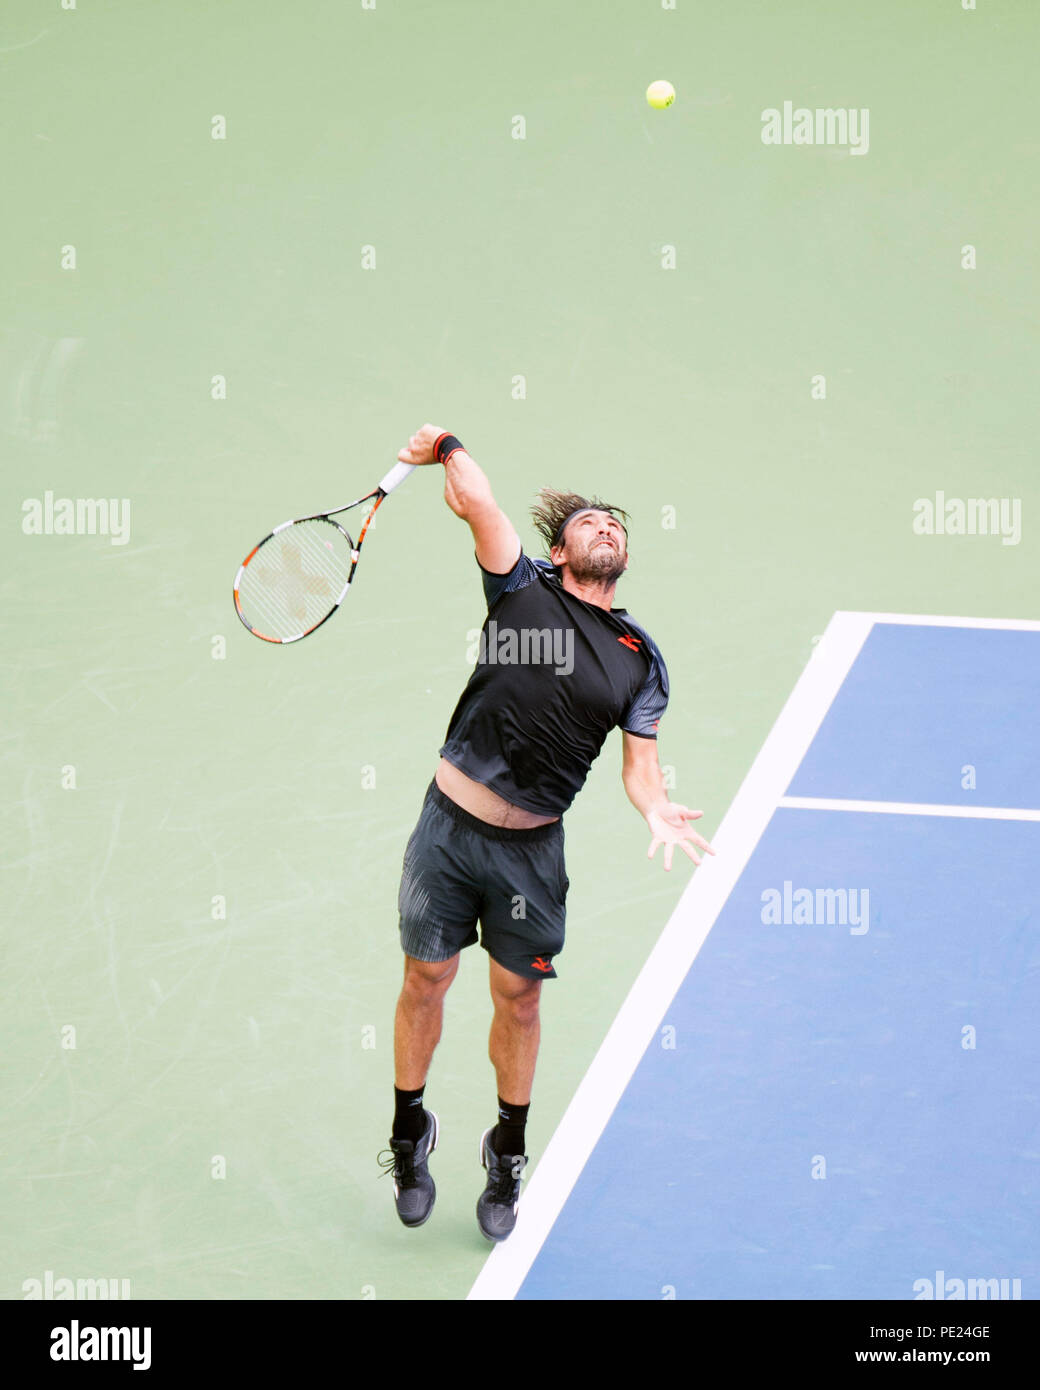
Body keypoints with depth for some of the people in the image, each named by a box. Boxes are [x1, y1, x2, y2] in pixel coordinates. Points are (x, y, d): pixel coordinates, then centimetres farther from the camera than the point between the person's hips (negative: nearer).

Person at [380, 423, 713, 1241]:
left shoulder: (641, 660, 6)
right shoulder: (523, 589, -2)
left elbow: (640, 764, 2)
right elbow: (475, 500, -16)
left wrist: (659, 812, -15)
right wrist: (449, 448, -6)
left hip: (532, 849, 2)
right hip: (450, 825, -2)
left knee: (518, 998, 10)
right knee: (427, 981, 9)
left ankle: (508, 1157, 29)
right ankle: (410, 1135, 29)